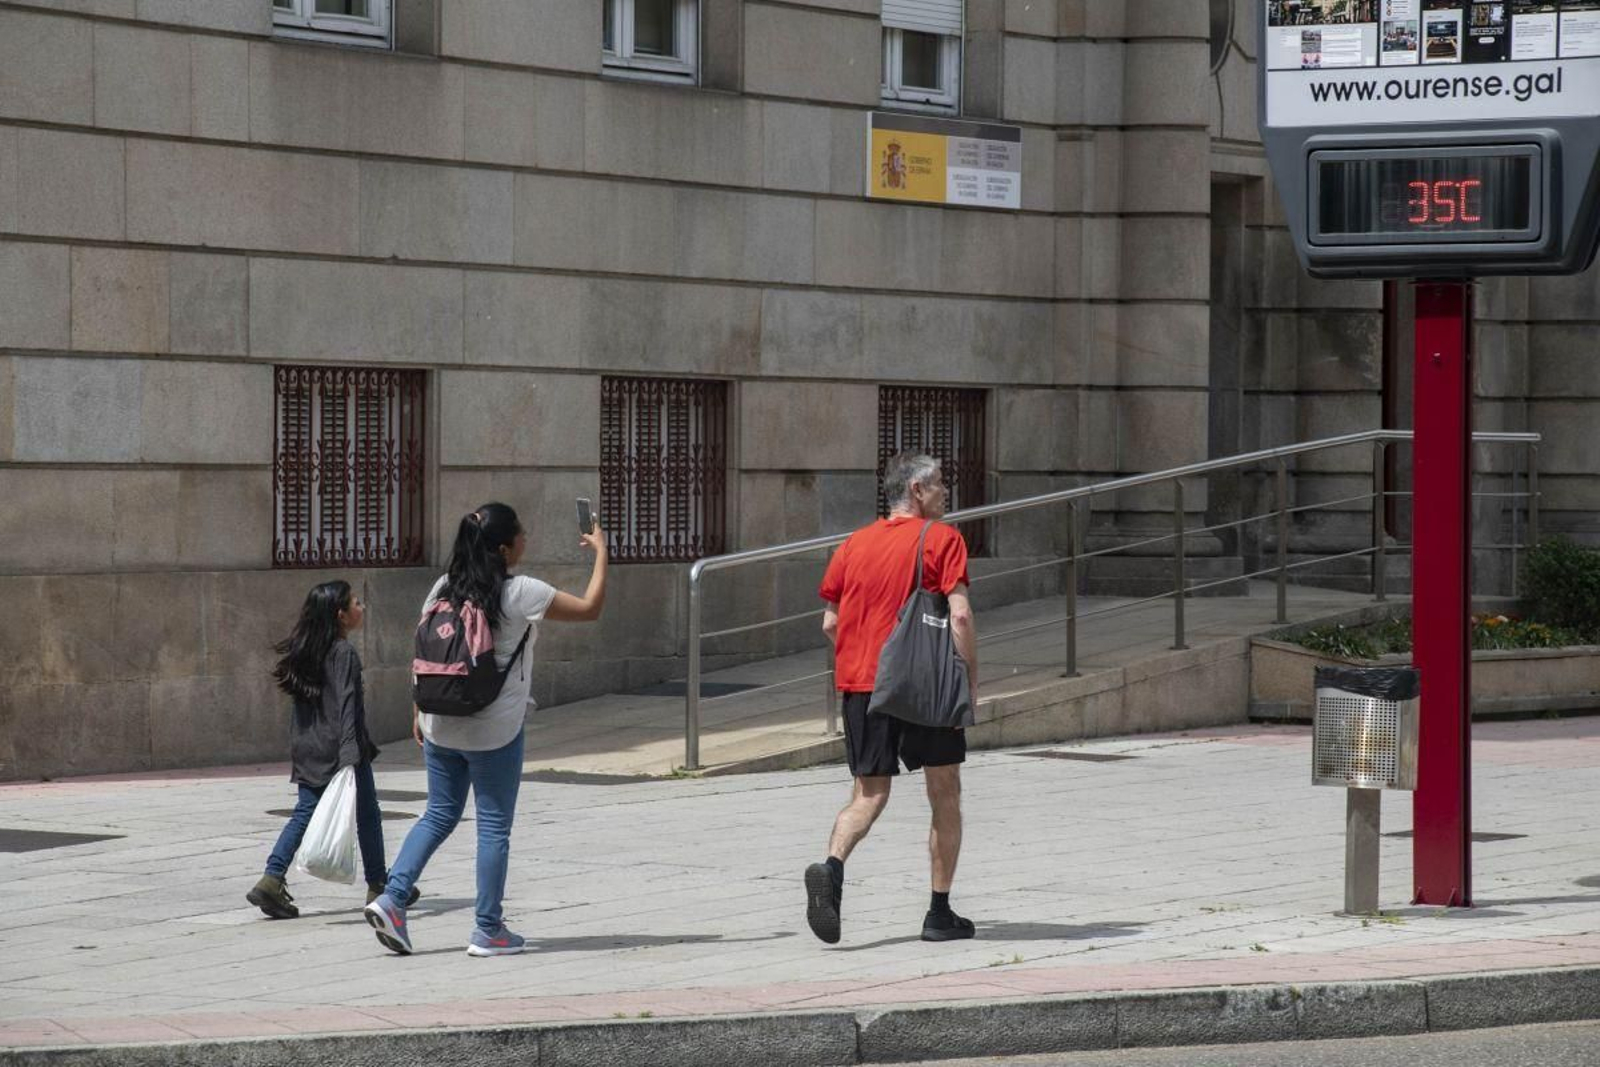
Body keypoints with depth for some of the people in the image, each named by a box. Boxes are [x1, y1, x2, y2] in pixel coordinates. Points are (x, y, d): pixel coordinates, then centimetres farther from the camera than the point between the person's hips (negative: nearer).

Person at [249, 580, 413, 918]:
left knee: (305, 813, 6)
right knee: (367, 815, 8)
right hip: (336, 748, -7)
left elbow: (302, 703, 14)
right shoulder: (344, 653, -14)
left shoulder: (305, 652, 9)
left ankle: (271, 881, -8)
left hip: (307, 750, 7)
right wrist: (349, 755, -24)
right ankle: (378, 886, 18)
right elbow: (346, 706, -20)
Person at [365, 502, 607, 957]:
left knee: (439, 814, 18)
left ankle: (391, 899, 5)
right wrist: (600, 552, 3)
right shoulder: (521, 594, -13)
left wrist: (419, 713, 17)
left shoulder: (444, 589, 2)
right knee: (494, 826, 5)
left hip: (441, 726, 5)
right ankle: (489, 930, 9)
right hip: (495, 731, -5)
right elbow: (590, 609, -8)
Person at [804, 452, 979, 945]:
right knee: (945, 794, 9)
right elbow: (959, 614, -13)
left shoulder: (854, 544, 11)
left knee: (869, 795, 6)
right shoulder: (942, 539, -4)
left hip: (861, 683, 4)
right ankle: (939, 913, 9)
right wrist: (970, 681, -6)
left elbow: (830, 622, 10)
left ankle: (831, 867, -23)